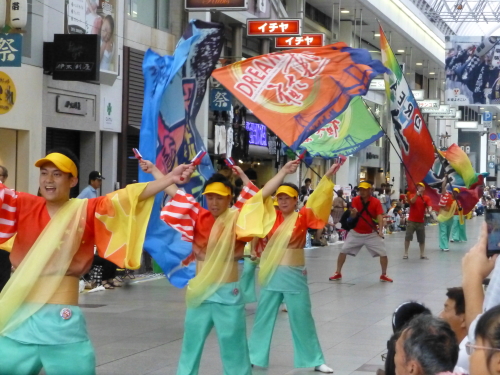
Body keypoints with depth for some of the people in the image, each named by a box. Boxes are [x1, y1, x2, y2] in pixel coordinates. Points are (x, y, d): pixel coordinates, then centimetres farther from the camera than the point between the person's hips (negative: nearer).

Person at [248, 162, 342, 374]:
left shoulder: (302, 218, -4)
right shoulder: (273, 217, 3)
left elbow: (317, 200, -10)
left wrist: (328, 177, -17)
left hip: (294, 275, -3)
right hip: (270, 274, 3)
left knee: (302, 319, 4)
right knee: (263, 317, 11)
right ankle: (255, 356, 21)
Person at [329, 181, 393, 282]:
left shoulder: (376, 202, -12)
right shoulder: (355, 200, -6)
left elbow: (379, 216, -21)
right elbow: (352, 217, -9)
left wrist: (380, 230, -36)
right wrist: (353, 213, -33)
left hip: (372, 234, -1)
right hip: (356, 233, 2)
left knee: (383, 254, -7)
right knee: (343, 251, -2)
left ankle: (384, 275, 14)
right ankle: (338, 273, 13)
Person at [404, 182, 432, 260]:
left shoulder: (427, 198, 3)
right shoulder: (412, 196, 0)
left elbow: (429, 206, -11)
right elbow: (412, 201, -22)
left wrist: (429, 210, -34)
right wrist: (417, 194, -35)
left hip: (421, 222, 2)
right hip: (411, 221, -2)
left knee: (422, 239, 6)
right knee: (408, 237, -6)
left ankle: (422, 254, 15)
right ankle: (406, 253, 2)